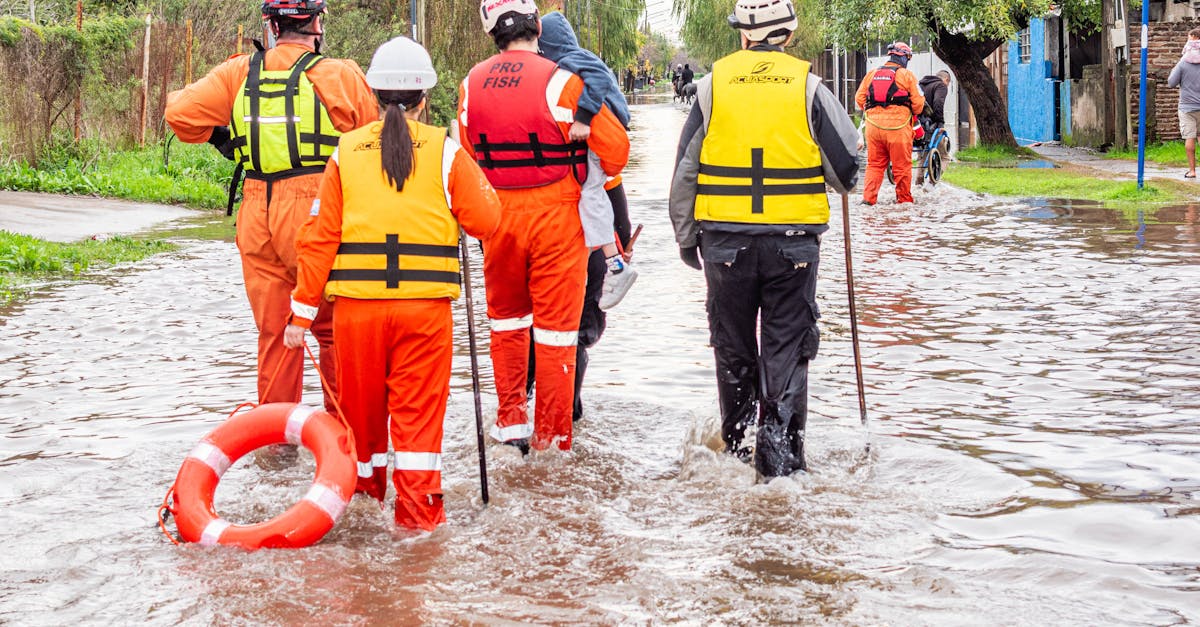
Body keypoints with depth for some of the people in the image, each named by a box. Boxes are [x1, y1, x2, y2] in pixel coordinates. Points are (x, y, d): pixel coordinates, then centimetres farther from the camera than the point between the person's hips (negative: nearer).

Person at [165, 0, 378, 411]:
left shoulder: (240, 73, 4)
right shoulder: (341, 75, -6)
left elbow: (180, 112, 0)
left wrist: (219, 137, 17)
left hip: (258, 220, 3)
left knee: (274, 332, 12)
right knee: (334, 330, 9)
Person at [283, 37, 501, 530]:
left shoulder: (346, 152, 3)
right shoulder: (445, 151, -1)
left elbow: (319, 238, 1)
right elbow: (485, 222, -2)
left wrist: (303, 311, 5)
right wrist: (475, 183, 18)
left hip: (357, 303, 2)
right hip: (425, 304, -2)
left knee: (361, 400, 17)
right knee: (418, 408, 4)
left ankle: (364, 485, 34)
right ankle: (418, 507, 4)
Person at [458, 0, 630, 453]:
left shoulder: (472, 84, 0)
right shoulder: (560, 81, -14)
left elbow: (467, 155, 10)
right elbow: (615, 145, -9)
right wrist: (598, 184, 11)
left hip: (497, 217, 4)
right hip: (555, 217, -4)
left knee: (506, 319, 22)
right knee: (556, 329, 4)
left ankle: (511, 420, 24)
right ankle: (550, 440, 9)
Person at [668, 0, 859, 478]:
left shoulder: (714, 83, 0)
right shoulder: (807, 85, -4)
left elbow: (686, 169, 3)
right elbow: (847, 167, 0)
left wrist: (685, 236, 13)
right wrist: (831, 180, 23)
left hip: (725, 237, 1)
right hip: (793, 239, -1)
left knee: (733, 347, 14)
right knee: (787, 347, 6)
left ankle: (737, 445, 25)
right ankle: (780, 452, 2)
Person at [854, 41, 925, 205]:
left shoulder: (871, 74, 11)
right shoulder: (907, 75, -1)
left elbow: (859, 98, 10)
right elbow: (918, 102, -2)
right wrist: (912, 113, 18)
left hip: (874, 124, 4)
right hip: (898, 126, -4)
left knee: (874, 164, 11)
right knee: (902, 165, 6)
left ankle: (868, 196, 2)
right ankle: (904, 198, 13)